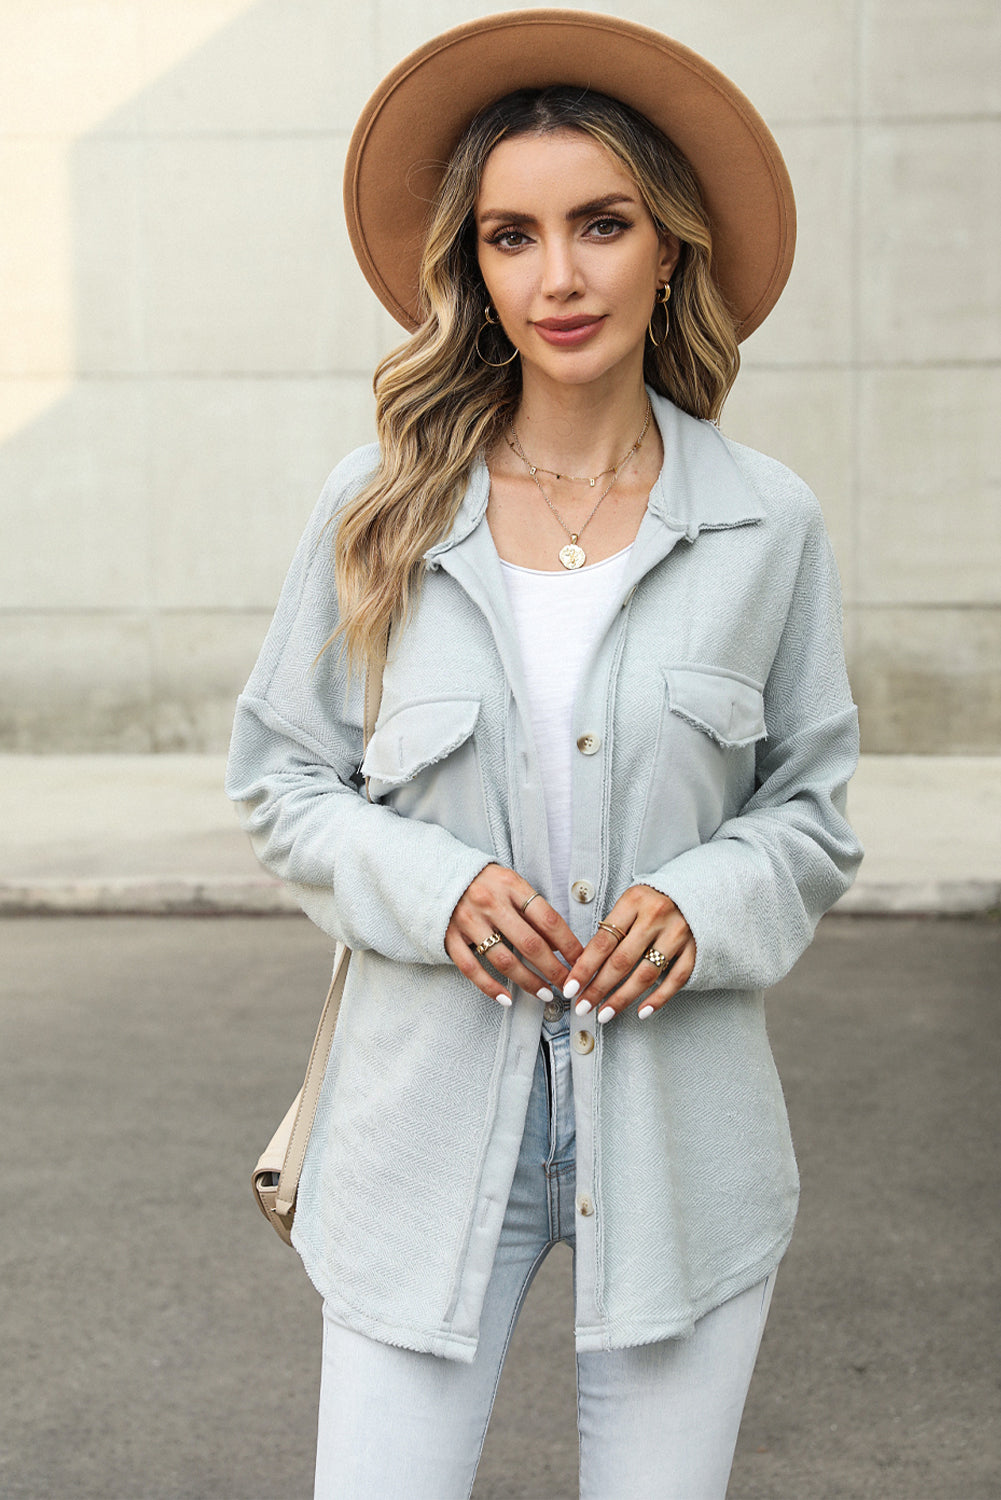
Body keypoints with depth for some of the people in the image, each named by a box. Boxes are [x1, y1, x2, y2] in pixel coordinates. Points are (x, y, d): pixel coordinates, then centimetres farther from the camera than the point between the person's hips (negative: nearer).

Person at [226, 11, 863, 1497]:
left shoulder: (768, 525, -1)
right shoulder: (381, 511, -1)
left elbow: (815, 811, 9)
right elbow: (280, 776, 7)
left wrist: (705, 904, -12)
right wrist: (428, 886, -11)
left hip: (680, 1128, 1)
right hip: (430, 1116, 0)